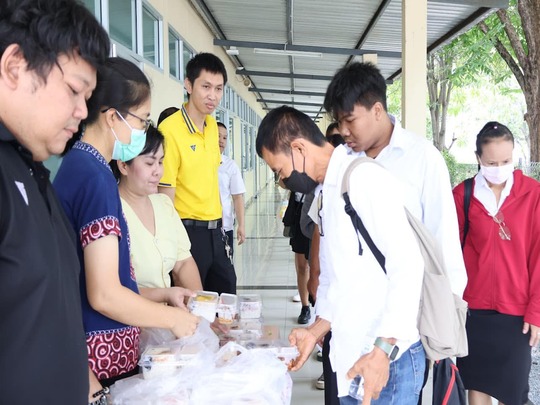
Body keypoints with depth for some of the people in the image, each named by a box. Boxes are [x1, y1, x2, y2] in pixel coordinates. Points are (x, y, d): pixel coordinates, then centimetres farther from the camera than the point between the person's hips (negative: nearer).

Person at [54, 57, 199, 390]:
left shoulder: (76, 166, 8)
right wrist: (173, 317, -8)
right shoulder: (96, 176, -20)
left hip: (103, 349, 9)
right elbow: (104, 295, -21)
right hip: (105, 354, -9)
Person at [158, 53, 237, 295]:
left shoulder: (212, 125, 7)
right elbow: (165, 195, -15)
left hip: (215, 230, 8)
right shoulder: (170, 129, -16)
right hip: (188, 231, -7)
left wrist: (218, 227, 17)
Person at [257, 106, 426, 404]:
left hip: (385, 360, -8)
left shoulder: (364, 178, -14)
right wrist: (316, 331, 11)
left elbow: (408, 265, -20)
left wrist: (382, 351, -22)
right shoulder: (327, 192, 14)